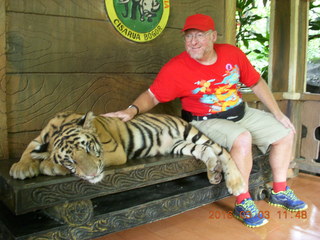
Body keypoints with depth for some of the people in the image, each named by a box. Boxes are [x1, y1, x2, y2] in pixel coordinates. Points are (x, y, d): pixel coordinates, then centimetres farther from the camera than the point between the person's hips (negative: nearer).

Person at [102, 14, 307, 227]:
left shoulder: (232, 53, -8)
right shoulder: (175, 69, -20)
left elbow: (257, 83, 3)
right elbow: (151, 96, -14)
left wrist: (278, 114, 4)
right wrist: (132, 110, -36)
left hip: (243, 113, 7)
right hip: (206, 121, -6)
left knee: (285, 133, 8)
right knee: (242, 139, -35)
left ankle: (280, 192, 24)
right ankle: (243, 203, -17)